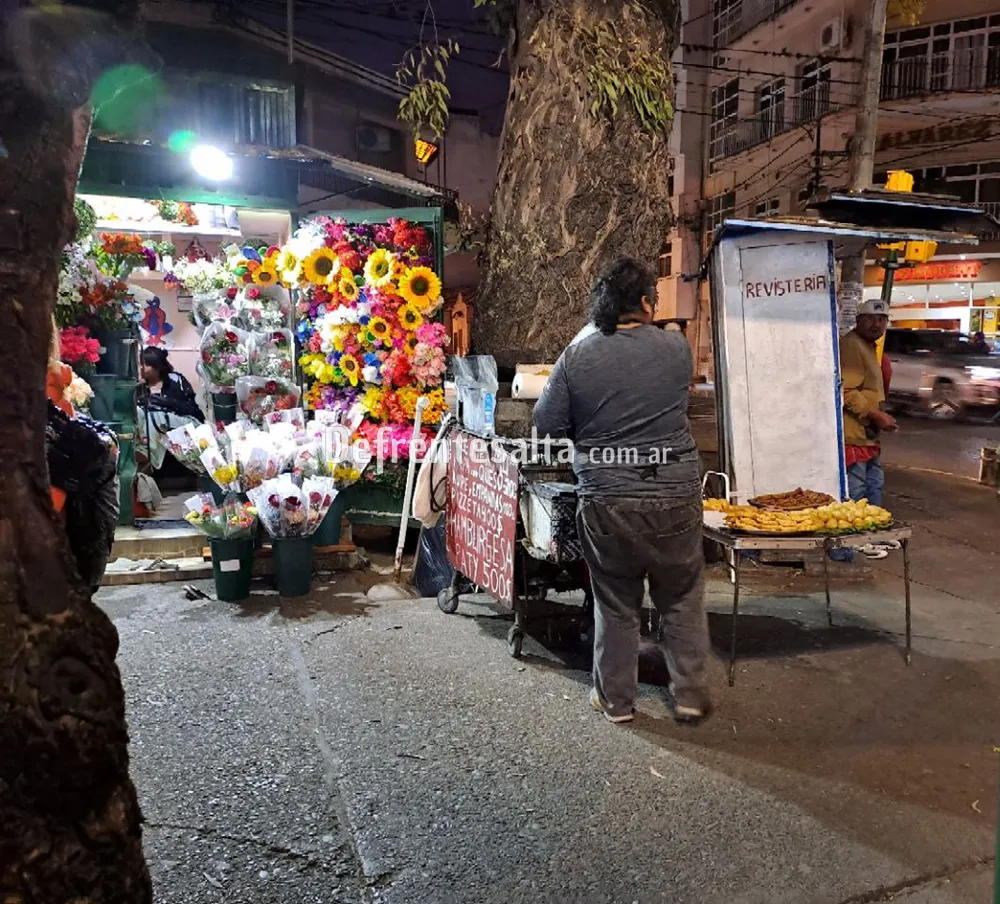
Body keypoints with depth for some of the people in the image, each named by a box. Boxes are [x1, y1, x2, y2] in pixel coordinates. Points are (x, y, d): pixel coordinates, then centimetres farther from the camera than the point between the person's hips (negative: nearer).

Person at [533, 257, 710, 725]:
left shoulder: (577, 357, -6)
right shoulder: (677, 348, -4)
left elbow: (546, 422, -2)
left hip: (605, 501, 0)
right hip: (674, 497, 0)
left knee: (616, 604, 15)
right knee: (682, 600, 17)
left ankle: (616, 699, 27)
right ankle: (690, 695, 27)